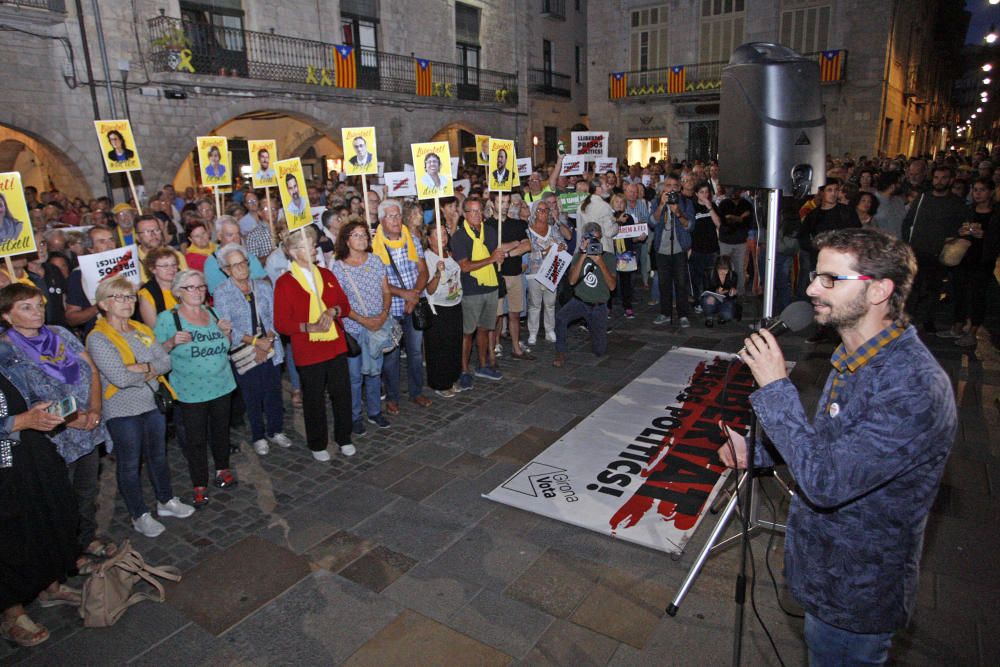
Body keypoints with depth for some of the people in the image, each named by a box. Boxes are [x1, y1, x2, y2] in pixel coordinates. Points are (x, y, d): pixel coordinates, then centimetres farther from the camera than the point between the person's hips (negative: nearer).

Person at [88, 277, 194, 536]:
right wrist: (152, 370, -10)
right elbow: (120, 378, -24)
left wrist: (143, 368, -21)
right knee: (130, 464, 10)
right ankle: (140, 515, 25)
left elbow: (166, 361, -3)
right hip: (122, 410, -6)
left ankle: (166, 501, 38)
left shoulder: (142, 330, 5)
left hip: (153, 403, 6)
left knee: (158, 455, 20)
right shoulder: (98, 338, -15)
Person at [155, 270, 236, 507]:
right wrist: (172, 342, -25)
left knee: (221, 431, 17)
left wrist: (227, 333, -4)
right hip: (191, 391, -4)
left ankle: (222, 469, 37)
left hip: (221, 386, 4)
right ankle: (200, 485, 17)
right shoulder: (167, 318, -8)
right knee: (195, 439, 3)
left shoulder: (213, 313, 7)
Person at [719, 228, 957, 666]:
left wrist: (776, 388, -30)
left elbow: (825, 481, -34)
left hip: (853, 595, -8)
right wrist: (756, 453, -1)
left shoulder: (916, 387, -32)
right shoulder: (857, 359, 0)